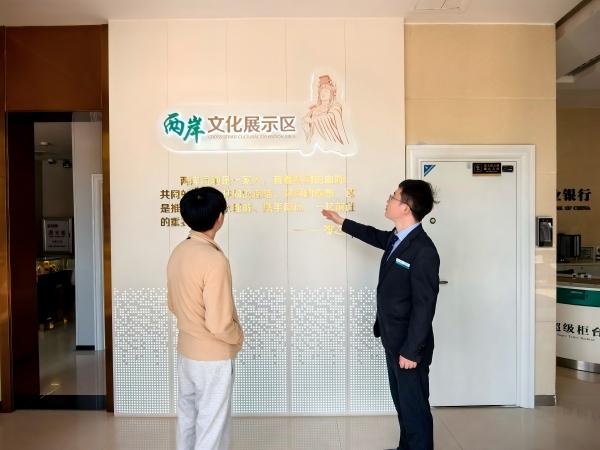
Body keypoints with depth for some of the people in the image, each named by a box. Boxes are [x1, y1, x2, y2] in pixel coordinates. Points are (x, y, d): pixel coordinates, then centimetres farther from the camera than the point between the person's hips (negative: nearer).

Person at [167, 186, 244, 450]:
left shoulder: (178, 253, 0)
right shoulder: (214, 260, -26)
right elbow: (219, 324, -26)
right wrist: (238, 337, -7)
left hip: (186, 351, 8)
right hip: (213, 357, -8)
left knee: (188, 418, 22)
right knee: (212, 426, 8)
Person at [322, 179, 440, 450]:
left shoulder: (423, 251, -25)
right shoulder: (397, 238, 2)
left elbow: (424, 306, -23)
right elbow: (376, 236, 27)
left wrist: (411, 350, -19)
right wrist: (341, 221, 34)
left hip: (409, 345, -9)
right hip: (393, 339, 9)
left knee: (415, 407, 6)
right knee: (402, 402, 23)